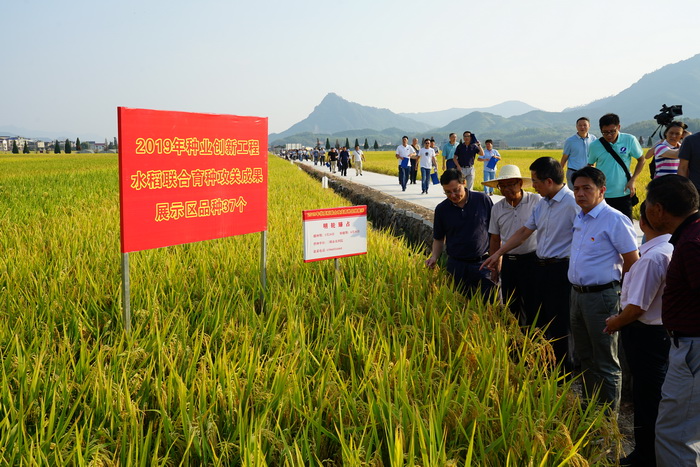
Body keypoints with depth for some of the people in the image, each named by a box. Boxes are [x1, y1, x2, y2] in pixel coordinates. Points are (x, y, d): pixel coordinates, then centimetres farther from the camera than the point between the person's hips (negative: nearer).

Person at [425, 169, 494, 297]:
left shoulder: (483, 200, -3)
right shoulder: (441, 209, 2)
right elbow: (439, 239, 12)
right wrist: (434, 257, -4)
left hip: (483, 263, -1)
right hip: (456, 266, 2)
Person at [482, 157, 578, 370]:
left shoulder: (573, 203, -18)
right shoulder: (542, 204, 9)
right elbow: (524, 232, 16)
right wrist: (497, 254, 18)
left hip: (561, 270, -9)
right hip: (540, 267, 9)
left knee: (559, 325, 1)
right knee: (541, 321, 19)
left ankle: (564, 370, 18)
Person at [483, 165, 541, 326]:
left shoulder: (536, 201, -8)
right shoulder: (497, 208, 5)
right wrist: (495, 268, 13)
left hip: (531, 260, -4)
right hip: (508, 262, 4)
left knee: (532, 306, 1)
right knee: (511, 306, 13)